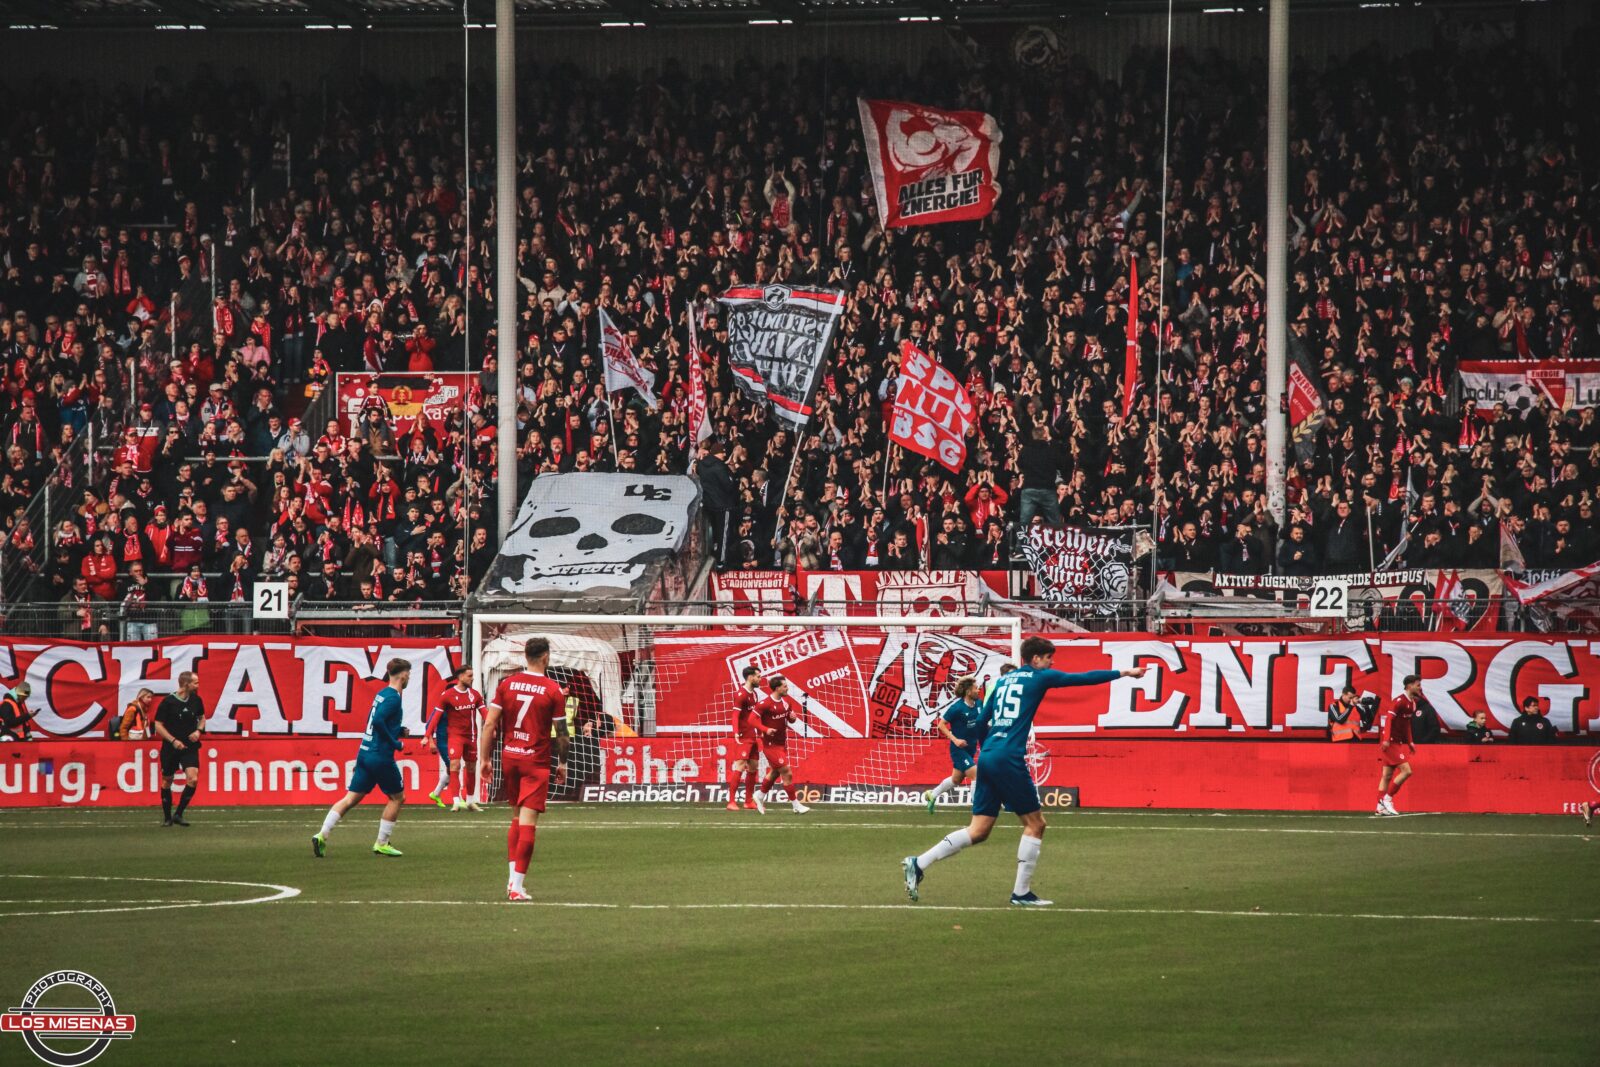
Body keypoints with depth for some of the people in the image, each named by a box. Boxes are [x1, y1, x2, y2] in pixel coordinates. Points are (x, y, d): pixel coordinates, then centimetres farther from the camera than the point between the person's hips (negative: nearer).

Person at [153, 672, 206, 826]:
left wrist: (199, 730, -2)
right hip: (170, 748, -2)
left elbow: (202, 717, 19)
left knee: (193, 779, -16)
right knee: (167, 781, 7)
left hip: (190, 747, 2)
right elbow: (158, 725, -8)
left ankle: (178, 814, -5)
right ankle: (167, 817, 24)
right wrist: (173, 741, -17)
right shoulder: (168, 702, -12)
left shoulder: (196, 700, 1)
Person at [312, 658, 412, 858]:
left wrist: (399, 731, 15)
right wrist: (396, 744, -15)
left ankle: (322, 835, -8)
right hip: (381, 757, -8)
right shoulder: (393, 697, -12)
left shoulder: (382, 694, 15)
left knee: (351, 798, 5)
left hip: (365, 753, 8)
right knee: (397, 797, 9)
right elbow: (378, 721, -24)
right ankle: (381, 844, 11)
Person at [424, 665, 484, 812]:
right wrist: (427, 736, -11)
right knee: (455, 765, -17)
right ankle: (456, 801, -20)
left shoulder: (475, 695, 6)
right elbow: (436, 716, -6)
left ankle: (470, 801, 24)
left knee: (471, 768, 11)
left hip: (471, 736, 5)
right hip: (455, 735, -5)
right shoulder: (448, 695, -7)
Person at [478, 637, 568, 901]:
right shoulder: (553, 690, -7)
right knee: (527, 822, -5)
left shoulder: (507, 684, 1)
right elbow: (561, 733, -3)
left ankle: (513, 877, 13)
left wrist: (484, 759, 6)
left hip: (509, 757, 4)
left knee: (517, 817, 18)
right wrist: (562, 763, 10)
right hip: (536, 761, -4)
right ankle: (518, 885, -8)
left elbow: (489, 724, -1)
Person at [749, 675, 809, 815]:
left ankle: (760, 795, 41)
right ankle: (796, 805, -1)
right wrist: (765, 729, -32)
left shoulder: (785, 701, 5)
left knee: (775, 772, 20)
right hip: (771, 744, -8)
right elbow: (752, 719, -19)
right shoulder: (765, 703, -18)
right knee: (787, 773, -8)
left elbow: (790, 718, 18)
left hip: (782, 743, 8)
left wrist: (793, 716, -7)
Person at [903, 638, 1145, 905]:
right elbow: (1084, 678, 4)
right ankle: (1021, 892, 4)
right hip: (1009, 760, -7)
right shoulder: (1039, 677, 1)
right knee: (1035, 823, 5)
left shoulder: (1004, 681, 20)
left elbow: (982, 721, 23)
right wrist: (1124, 673, 13)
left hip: (987, 759, 7)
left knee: (978, 830, 8)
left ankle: (918, 864, 0)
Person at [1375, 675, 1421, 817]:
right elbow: (1389, 719, -22)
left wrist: (1409, 742, 23)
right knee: (1406, 771, -12)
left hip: (1400, 743, 9)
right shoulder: (1400, 701, -14)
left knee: (1387, 775, 9)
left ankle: (1380, 807, 11)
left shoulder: (1412, 703, 14)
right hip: (1392, 743, -9)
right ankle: (1387, 798, -4)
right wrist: (1386, 739, -30)